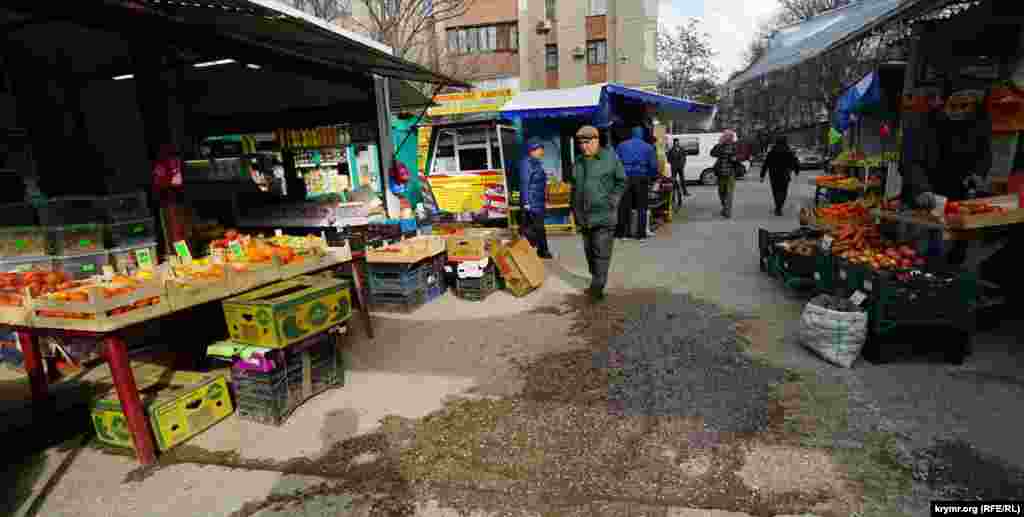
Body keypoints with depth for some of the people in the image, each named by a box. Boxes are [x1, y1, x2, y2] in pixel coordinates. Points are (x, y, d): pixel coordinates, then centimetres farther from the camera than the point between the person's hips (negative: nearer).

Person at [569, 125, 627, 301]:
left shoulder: (610, 158, -4)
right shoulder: (577, 162, 12)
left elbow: (621, 182, 1)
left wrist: (612, 201, -8)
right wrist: (575, 210, 15)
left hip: (604, 215, -6)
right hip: (584, 216, 6)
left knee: (601, 252, -7)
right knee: (589, 251, 15)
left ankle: (597, 286, -3)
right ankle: (596, 280, 30)